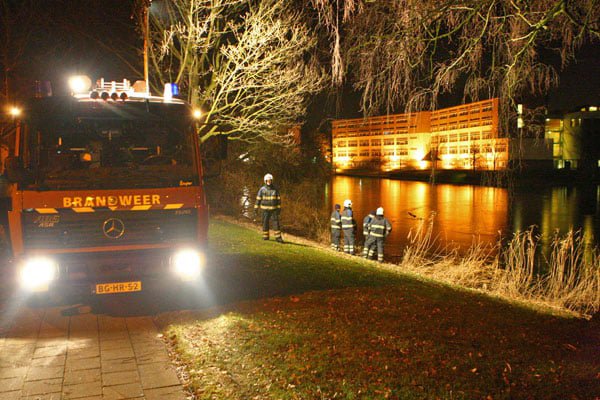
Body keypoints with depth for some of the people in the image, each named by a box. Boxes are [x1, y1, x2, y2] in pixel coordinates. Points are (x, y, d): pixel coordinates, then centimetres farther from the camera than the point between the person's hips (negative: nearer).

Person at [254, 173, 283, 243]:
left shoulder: (275, 189, 0)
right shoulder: (262, 189, -2)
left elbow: (278, 199, 3)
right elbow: (258, 199, 0)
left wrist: (279, 208, -2)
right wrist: (256, 208, -4)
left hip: (274, 209, 0)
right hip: (265, 209, 0)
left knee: (276, 222, -6)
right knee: (265, 223, 3)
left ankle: (278, 237, -5)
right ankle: (265, 236, 17)